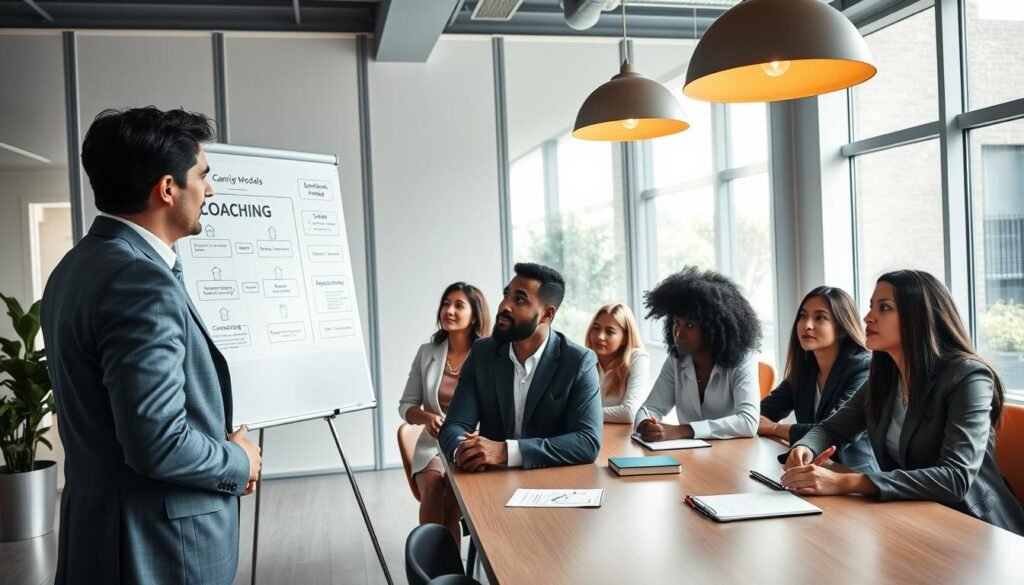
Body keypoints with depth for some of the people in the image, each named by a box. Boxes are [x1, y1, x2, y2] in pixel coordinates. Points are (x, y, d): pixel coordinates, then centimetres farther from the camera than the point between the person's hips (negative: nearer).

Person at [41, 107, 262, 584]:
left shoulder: (77, 266, 7)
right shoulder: (140, 282, -24)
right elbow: (157, 444, -28)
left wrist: (221, 453, 8)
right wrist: (238, 463, -10)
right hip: (156, 547, -9)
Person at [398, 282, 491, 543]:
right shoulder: (427, 352, 7)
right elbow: (405, 406, 10)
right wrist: (427, 417, -13)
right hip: (433, 446, 2)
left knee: (456, 488, -33)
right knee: (433, 485, -30)